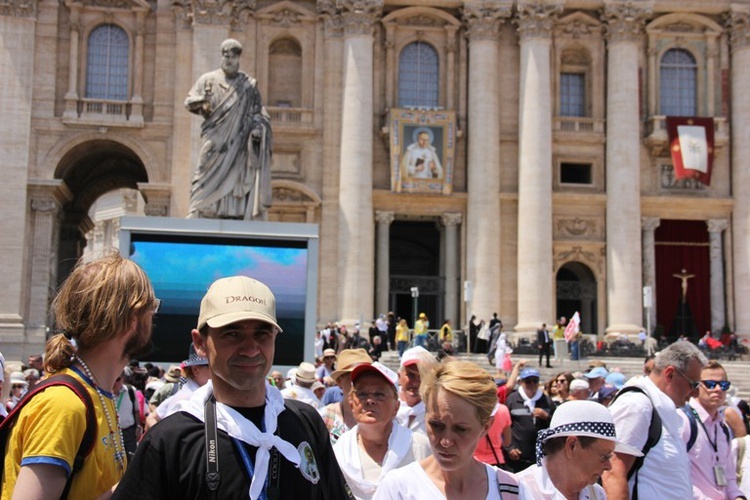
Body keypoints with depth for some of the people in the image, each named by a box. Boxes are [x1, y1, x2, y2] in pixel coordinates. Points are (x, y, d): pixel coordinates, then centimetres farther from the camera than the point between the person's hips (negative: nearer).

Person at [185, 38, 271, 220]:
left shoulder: (249, 85, 11)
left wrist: (257, 128, -8)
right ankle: (195, 215, -11)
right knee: (207, 177, -9)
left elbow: (256, 112, 12)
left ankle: (234, 216, -7)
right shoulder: (208, 80, 9)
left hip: (237, 143, 1)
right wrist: (201, 100, -17)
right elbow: (189, 102, 5)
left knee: (235, 180, -6)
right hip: (214, 140, -1)